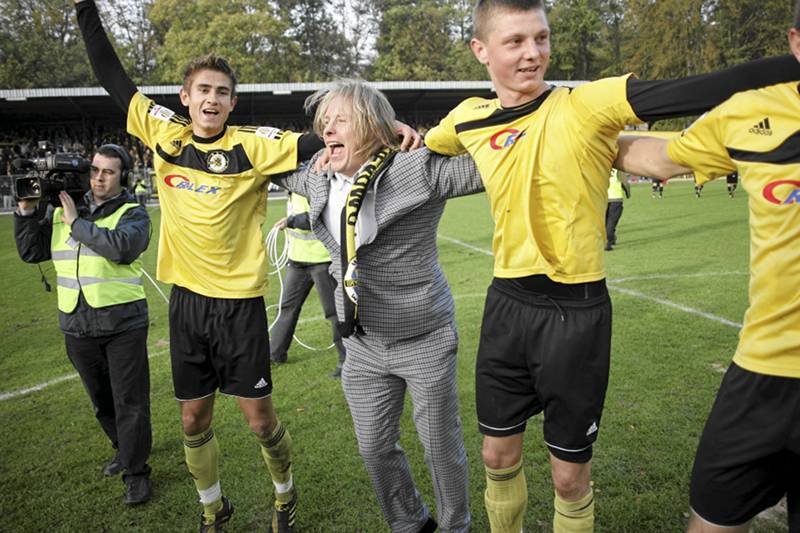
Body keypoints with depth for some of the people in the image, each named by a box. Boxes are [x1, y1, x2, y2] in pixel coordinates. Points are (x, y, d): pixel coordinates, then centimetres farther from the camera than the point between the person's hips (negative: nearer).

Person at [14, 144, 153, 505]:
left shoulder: (133, 214, -5)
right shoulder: (60, 211, 9)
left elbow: (122, 247, -25)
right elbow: (32, 252, 9)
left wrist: (76, 223, -18)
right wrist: (26, 213, -3)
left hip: (123, 325, -5)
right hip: (77, 326, 5)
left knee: (129, 401, 1)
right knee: (101, 400, 20)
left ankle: (135, 471, 15)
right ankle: (125, 449, 42)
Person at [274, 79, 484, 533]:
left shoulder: (417, 170, -16)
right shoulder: (322, 180, 3)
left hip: (425, 341, -5)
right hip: (362, 345, 6)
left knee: (442, 446, 12)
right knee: (375, 448, 17)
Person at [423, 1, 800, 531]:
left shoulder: (587, 105, -10)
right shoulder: (468, 121, 4)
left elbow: (695, 92, -21)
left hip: (576, 312, -4)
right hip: (508, 305, 4)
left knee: (570, 475, 12)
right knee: (498, 457, 21)